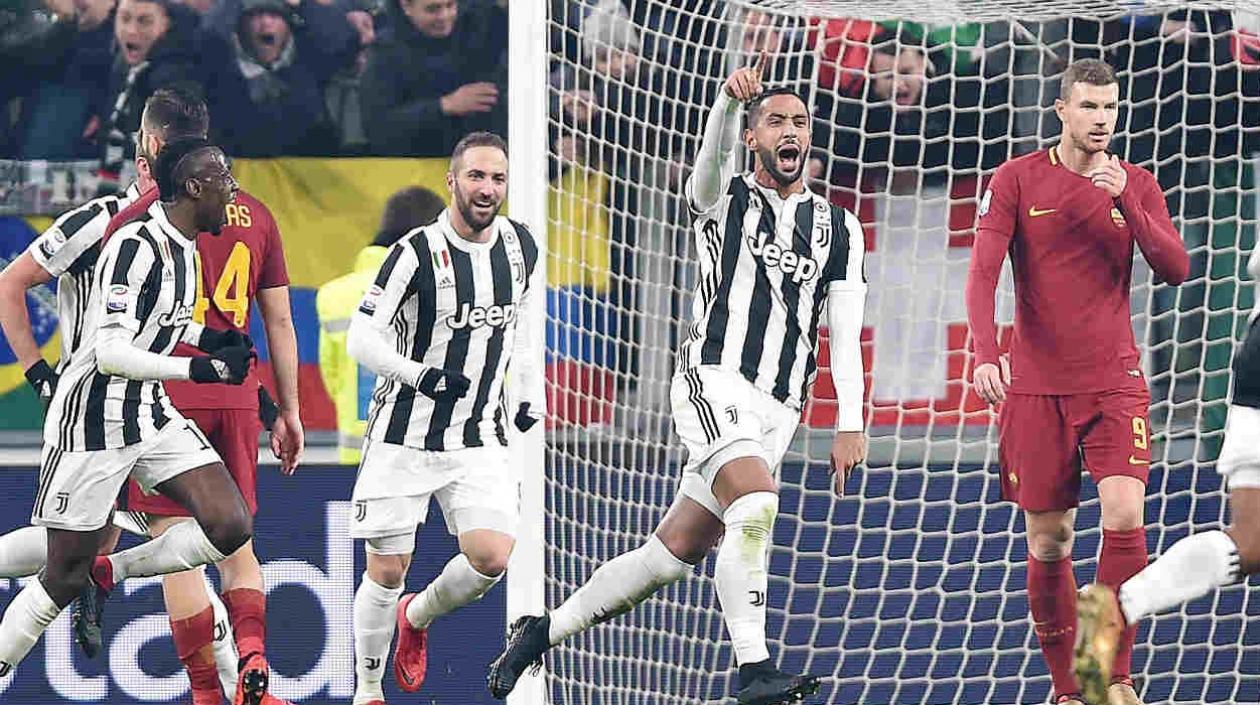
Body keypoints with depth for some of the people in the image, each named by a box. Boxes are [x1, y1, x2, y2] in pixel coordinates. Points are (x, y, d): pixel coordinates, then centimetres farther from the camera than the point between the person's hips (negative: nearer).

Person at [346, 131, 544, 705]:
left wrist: (529, 397, 14)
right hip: (404, 435, -4)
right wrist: (423, 376, -27)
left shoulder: (522, 248, 2)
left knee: (492, 558, -12)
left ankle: (417, 617, 18)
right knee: (387, 570, -2)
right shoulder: (417, 253, -14)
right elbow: (361, 339, -14)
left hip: (480, 437, 4)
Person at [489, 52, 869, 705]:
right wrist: (731, 99, -40)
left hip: (777, 408, 4)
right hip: (714, 377, -4)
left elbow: (846, 331, 10)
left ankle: (545, 630, 17)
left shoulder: (839, 228, 16)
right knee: (756, 502, -30)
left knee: (674, 552, 3)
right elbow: (712, 159, -18)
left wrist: (850, 423, -1)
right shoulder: (725, 199, 6)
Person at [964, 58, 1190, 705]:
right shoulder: (1018, 180, 2)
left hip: (1114, 382, 0)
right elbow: (983, 271, -5)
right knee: (1048, 542, 2)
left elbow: (1174, 270, -2)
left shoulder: (1136, 186, 7)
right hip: (1037, 384, 0)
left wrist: (1125, 200, -14)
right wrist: (985, 352, -20)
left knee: (1124, 518, -17)